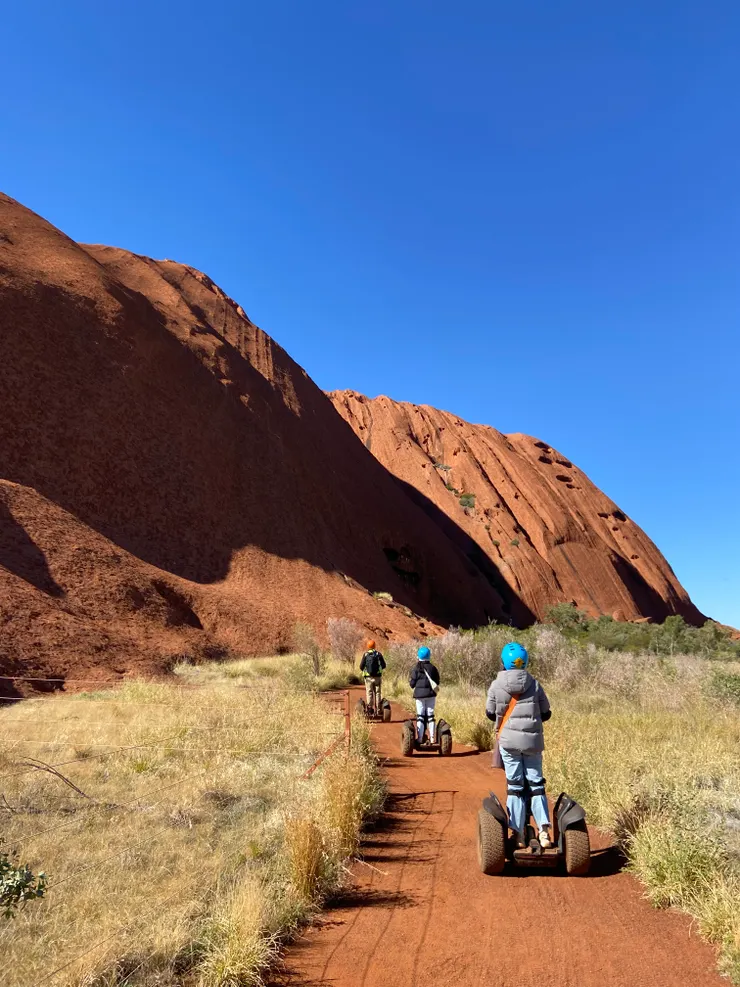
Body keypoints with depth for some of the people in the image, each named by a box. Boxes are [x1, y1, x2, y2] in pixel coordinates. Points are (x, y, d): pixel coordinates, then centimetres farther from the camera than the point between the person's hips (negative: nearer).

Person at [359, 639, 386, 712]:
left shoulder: (365, 655, -3)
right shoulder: (378, 654, 0)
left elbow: (361, 666, -5)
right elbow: (384, 665, 3)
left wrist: (364, 670, 17)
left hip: (368, 677, -1)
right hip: (377, 676, 1)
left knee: (369, 693, 5)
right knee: (377, 693, 9)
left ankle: (370, 708, 1)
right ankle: (378, 708, 8)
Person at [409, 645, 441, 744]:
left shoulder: (416, 669, -9)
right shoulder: (433, 668, -1)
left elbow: (412, 684, -7)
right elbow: (437, 682, 5)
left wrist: (410, 680, 14)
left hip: (419, 694, -2)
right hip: (431, 694, 2)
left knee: (420, 716, 4)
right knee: (430, 715, 10)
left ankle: (420, 738, 3)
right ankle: (432, 738, 11)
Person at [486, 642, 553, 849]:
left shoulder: (496, 685, -7)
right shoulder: (534, 684, -3)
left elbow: (490, 713, 3)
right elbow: (546, 713, 5)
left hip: (508, 739, -1)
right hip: (533, 740, 1)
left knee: (514, 785, 8)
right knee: (536, 783, 12)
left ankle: (518, 834, 10)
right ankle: (544, 829, 1)